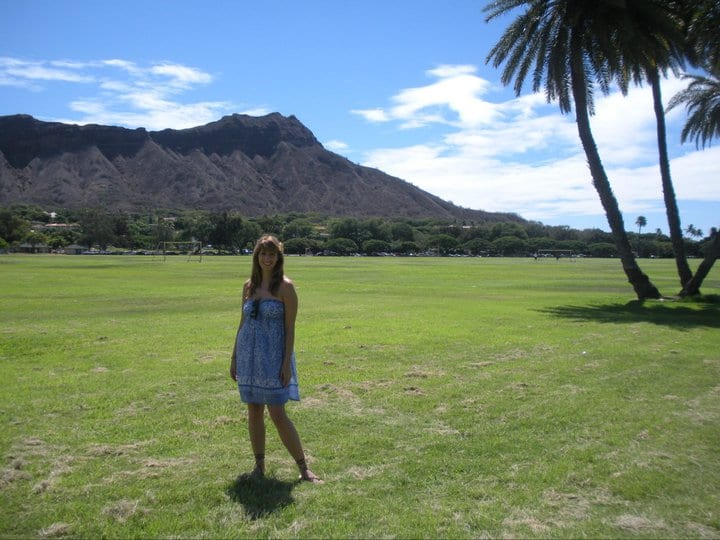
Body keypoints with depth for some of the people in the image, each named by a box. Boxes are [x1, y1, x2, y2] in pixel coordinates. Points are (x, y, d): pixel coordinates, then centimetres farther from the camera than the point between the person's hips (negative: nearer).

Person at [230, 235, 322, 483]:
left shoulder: (285, 286, -8)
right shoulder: (249, 286, 8)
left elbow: (290, 328, -9)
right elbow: (243, 323, 14)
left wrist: (286, 363, -15)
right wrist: (234, 357, 13)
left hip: (273, 356, -5)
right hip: (249, 355, 5)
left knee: (278, 415, -5)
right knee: (254, 412, 11)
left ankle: (303, 468, 8)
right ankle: (259, 466, 25)